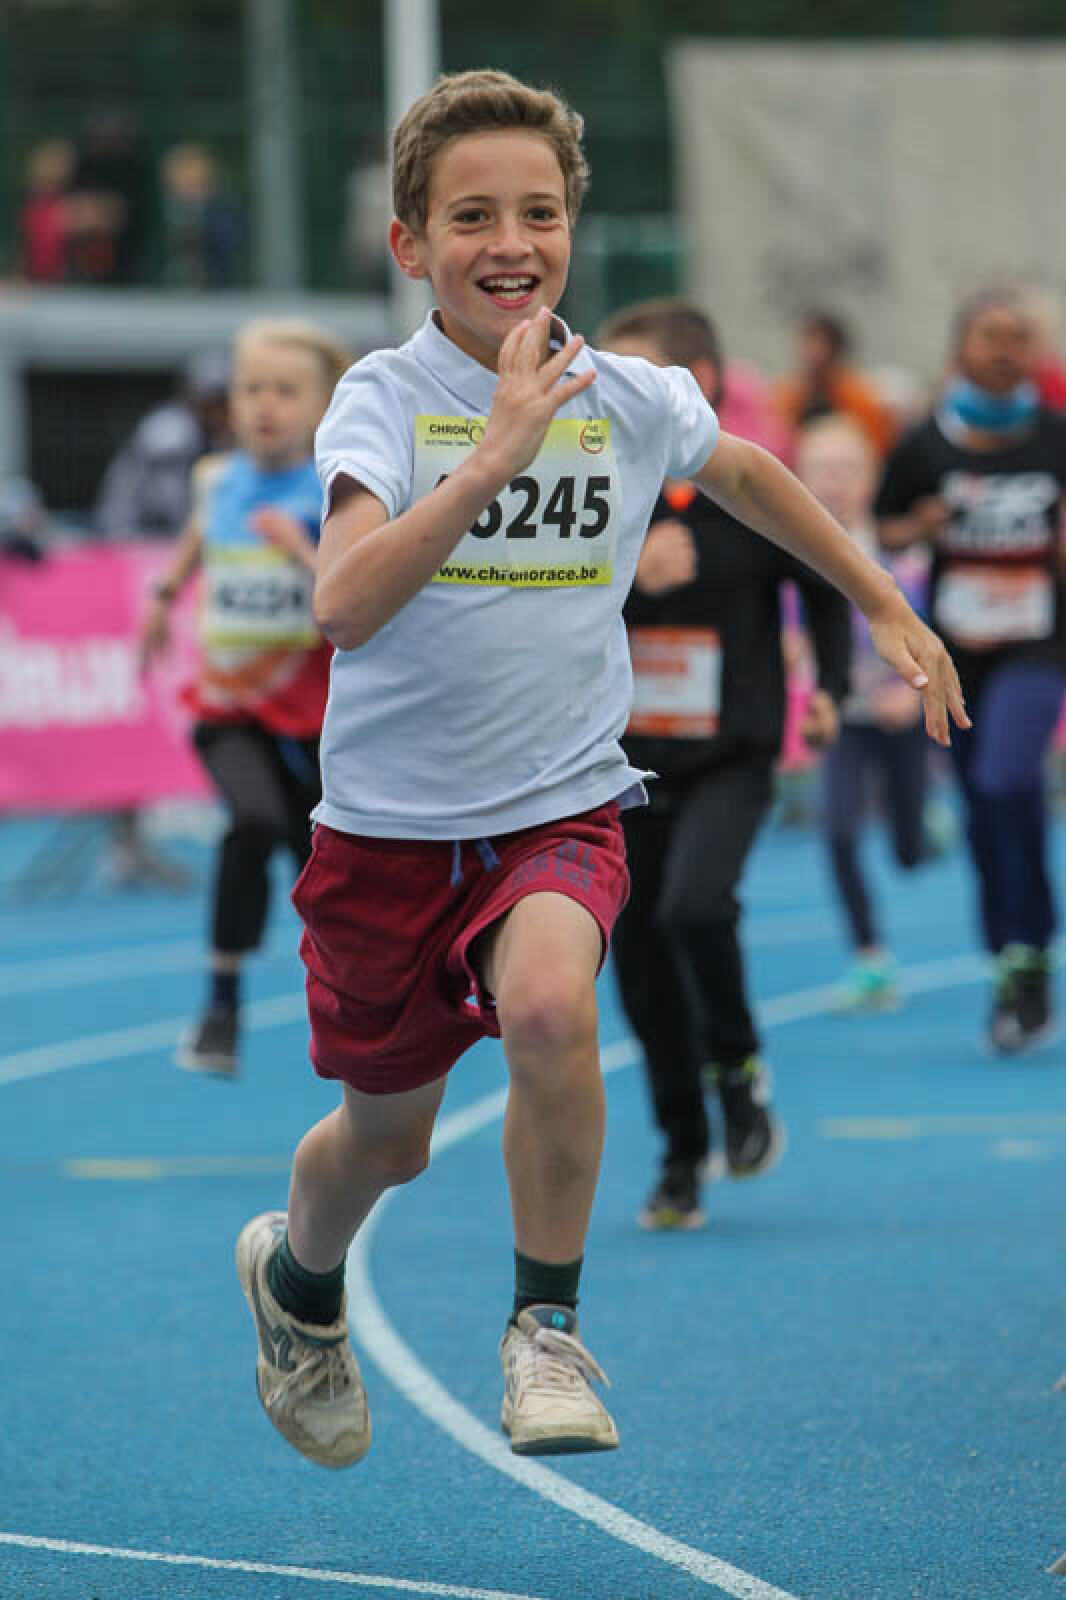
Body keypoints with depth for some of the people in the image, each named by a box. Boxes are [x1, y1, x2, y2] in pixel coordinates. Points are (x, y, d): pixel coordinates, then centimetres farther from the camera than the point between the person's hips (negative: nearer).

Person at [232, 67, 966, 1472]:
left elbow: (740, 469, 21)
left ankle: (548, 1329, -12)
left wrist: (885, 605, 25)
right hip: (392, 819, -1)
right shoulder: (384, 398, -14)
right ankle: (299, 1275, 50)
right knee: (387, 1137, 14)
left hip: (562, 809, 1)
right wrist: (494, 453, -39)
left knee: (547, 1005, -31)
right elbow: (346, 605, -31)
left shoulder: (633, 399, -4)